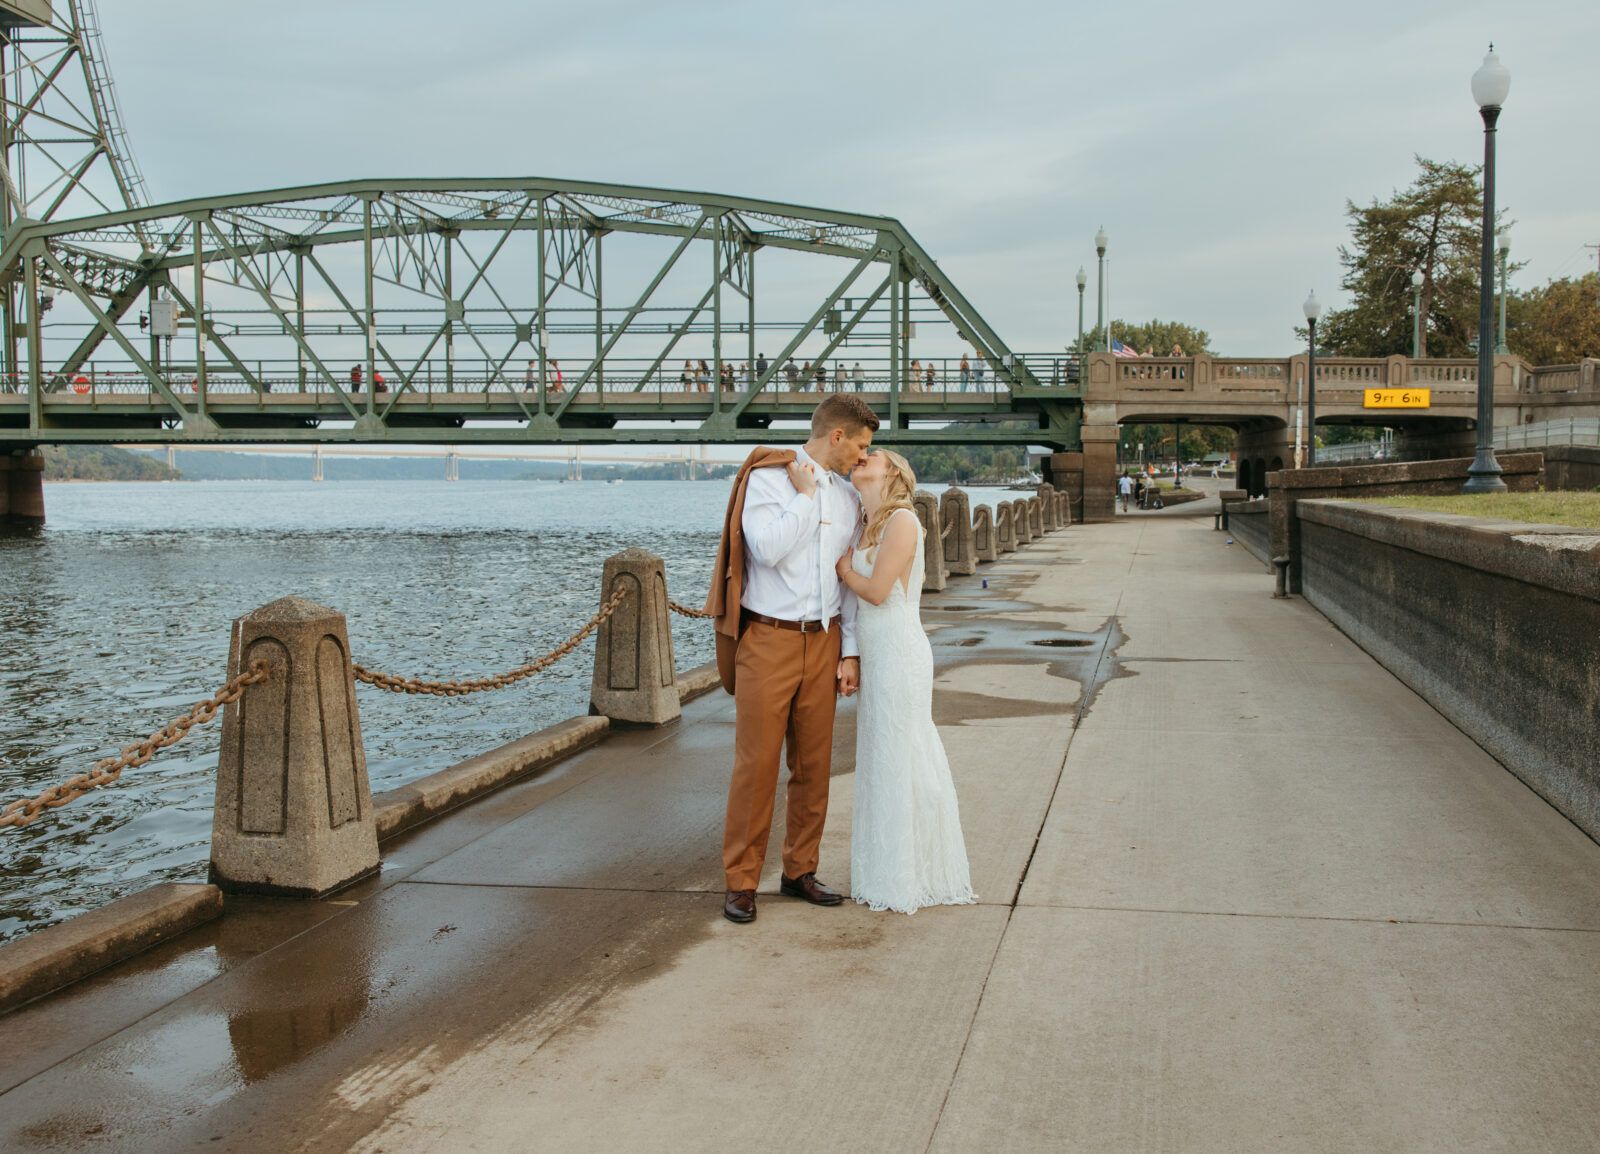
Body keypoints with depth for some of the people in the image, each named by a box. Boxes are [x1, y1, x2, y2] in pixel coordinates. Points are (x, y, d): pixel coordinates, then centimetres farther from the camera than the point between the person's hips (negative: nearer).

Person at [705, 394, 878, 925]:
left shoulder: (848, 499, 12)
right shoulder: (767, 479, -6)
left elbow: (850, 581, 13)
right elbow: (767, 549, -21)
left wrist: (850, 652, 7)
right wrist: (805, 494, -11)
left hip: (823, 642, 6)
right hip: (768, 639, -5)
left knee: (814, 763, 8)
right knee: (756, 762, -3)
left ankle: (800, 871, 21)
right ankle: (741, 882, 7)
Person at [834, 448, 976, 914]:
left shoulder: (902, 521, -13)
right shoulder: (869, 526, 13)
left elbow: (876, 590, -17)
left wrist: (841, 566, -3)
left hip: (899, 653, -9)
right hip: (876, 654, 9)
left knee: (898, 759, 0)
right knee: (881, 759, 14)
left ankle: (905, 881, 11)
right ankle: (890, 872, 25)